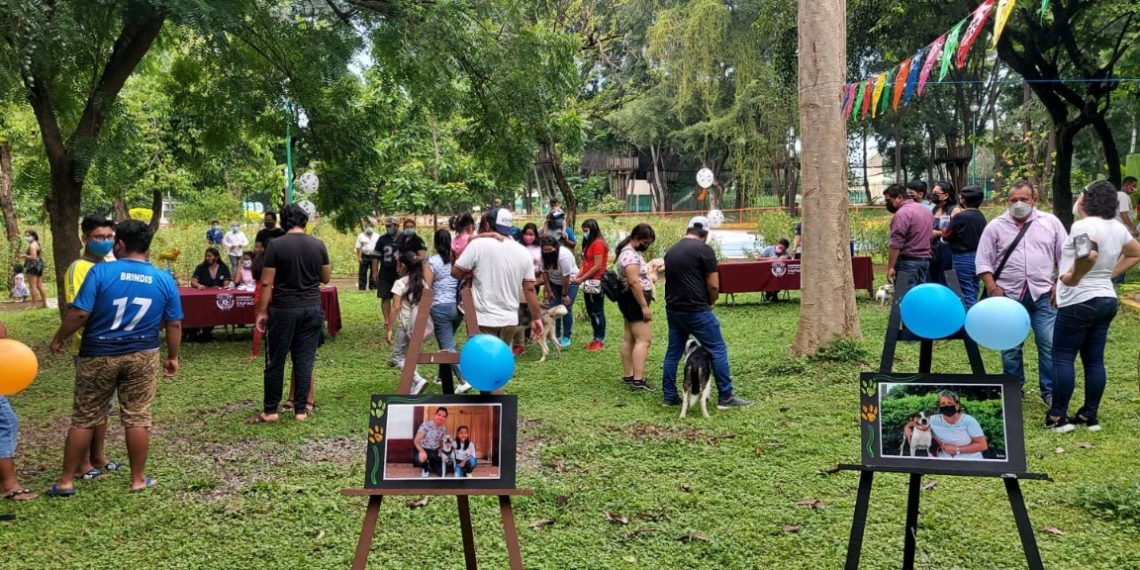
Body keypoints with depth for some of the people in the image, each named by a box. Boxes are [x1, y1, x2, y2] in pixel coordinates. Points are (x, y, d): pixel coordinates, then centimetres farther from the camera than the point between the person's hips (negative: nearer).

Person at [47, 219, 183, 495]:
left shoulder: (101, 271, -12)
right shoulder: (164, 279, -2)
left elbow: (79, 314, -15)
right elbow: (174, 324, 2)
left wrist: (59, 339, 1)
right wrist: (173, 357, 13)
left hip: (98, 356, -1)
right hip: (142, 356, 1)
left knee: (83, 419, 9)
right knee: (137, 418, 7)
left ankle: (66, 481, 17)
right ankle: (138, 479, 14)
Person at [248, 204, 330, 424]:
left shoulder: (276, 245, -8)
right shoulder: (318, 245, 1)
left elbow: (266, 283, -9)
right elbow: (326, 278, 10)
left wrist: (262, 311, -2)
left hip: (284, 309, -3)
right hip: (312, 308, 3)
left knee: (275, 361, 7)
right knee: (304, 361, 7)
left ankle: (270, 411, 13)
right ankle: (301, 410, 11)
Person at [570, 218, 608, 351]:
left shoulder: (598, 243, -12)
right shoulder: (588, 244, 17)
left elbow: (598, 266, -17)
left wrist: (582, 279, -14)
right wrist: (577, 276, 1)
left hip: (596, 282, -9)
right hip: (589, 283, 9)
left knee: (597, 312, -4)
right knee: (591, 312, 12)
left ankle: (600, 340, 3)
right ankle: (596, 338, 20)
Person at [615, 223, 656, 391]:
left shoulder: (632, 252, 15)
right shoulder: (630, 254, -19)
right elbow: (634, 282, -25)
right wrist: (644, 306, -25)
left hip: (631, 301, 11)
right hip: (635, 300, -11)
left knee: (629, 338, 13)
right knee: (644, 340, -13)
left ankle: (628, 376, 19)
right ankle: (638, 380, -17)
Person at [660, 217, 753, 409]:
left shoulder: (671, 251, 12)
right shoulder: (704, 250, -9)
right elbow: (714, 285, -10)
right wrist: (710, 303, 7)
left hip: (673, 309, 7)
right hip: (696, 310, -7)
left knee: (673, 352, 14)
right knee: (718, 350, 1)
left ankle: (669, 396, 18)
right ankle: (725, 397, 2)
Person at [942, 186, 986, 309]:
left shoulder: (960, 216, -17)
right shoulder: (980, 217, 5)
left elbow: (946, 236, -7)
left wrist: (952, 219, 5)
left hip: (963, 258, -8)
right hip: (978, 257, 8)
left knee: (967, 295, -3)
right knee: (973, 295, 15)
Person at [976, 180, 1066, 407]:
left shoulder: (1051, 222, 4)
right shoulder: (996, 226, 1)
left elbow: (1065, 257, 6)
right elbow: (984, 262, 1)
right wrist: (993, 290, -8)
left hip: (1043, 294, 0)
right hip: (1009, 296, 0)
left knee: (1050, 344, -2)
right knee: (1010, 347, 8)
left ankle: (1050, 391, 12)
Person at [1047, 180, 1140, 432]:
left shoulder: (1082, 225, -18)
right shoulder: (1118, 228, 7)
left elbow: (1090, 255, -35)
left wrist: (1073, 276, -21)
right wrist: (1110, 274, 17)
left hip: (1079, 302, -8)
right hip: (1107, 300, 8)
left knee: (1062, 358, -1)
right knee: (1094, 360, 11)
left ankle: (1058, 417, -1)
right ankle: (1090, 415, 15)